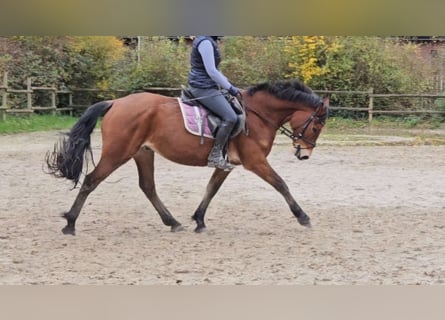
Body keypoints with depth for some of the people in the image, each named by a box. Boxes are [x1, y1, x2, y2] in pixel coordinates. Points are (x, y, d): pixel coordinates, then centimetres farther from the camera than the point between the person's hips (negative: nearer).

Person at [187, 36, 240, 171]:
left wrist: (229, 85, 17)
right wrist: (229, 87, -13)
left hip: (205, 86, 11)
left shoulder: (209, 42, 15)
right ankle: (215, 156, -14)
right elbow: (211, 71, -21)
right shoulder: (205, 42, -18)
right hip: (203, 88, -11)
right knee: (230, 117, -18)